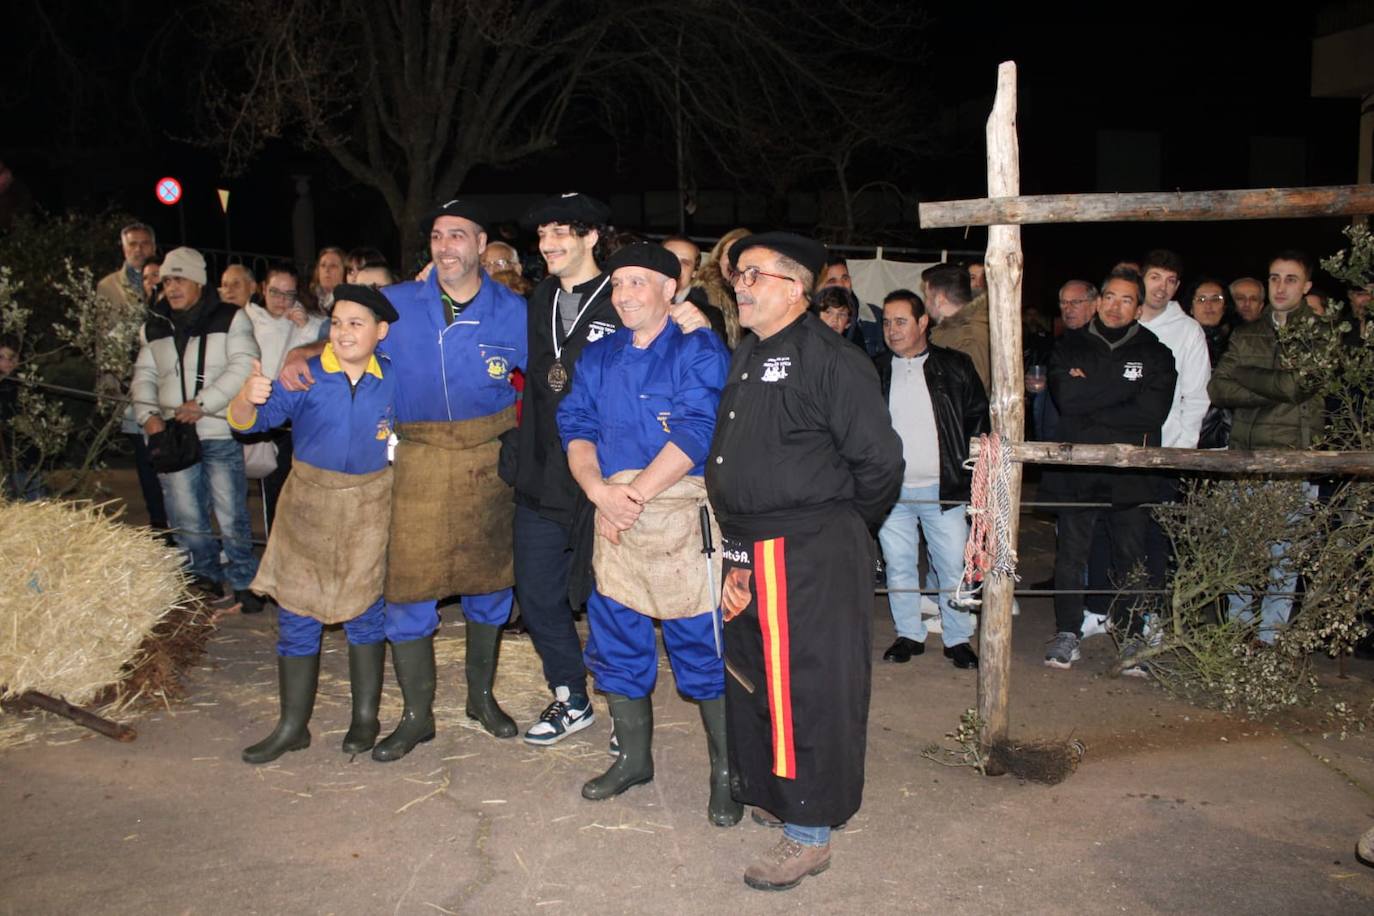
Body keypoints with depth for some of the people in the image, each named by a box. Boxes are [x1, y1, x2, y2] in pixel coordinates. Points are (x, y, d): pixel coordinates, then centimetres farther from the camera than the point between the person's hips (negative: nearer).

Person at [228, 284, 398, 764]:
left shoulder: (393, 379, -2)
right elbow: (247, 421, -15)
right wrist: (248, 397, -35)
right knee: (296, 616, 5)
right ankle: (293, 725, 18)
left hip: (369, 507, 0)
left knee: (364, 612, 9)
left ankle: (366, 717, 24)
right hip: (309, 503, 0)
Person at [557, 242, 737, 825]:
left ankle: (726, 773, 15)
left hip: (682, 512, -5)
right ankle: (633, 758, 30)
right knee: (615, 641, 11)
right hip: (614, 515, 5)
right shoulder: (597, 358, 15)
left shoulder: (698, 351, -2)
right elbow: (576, 429, 8)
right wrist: (601, 492, -10)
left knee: (702, 648, -1)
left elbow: (695, 433, -13)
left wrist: (633, 496, -14)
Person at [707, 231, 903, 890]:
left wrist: (838, 525, -1)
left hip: (811, 559, -9)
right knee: (753, 678, 18)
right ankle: (775, 792, 38)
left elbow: (879, 459, -14)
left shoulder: (830, 360, -14)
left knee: (805, 689, -1)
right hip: (752, 555, 9)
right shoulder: (747, 357, 15)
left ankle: (809, 835, 12)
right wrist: (737, 554, 17)